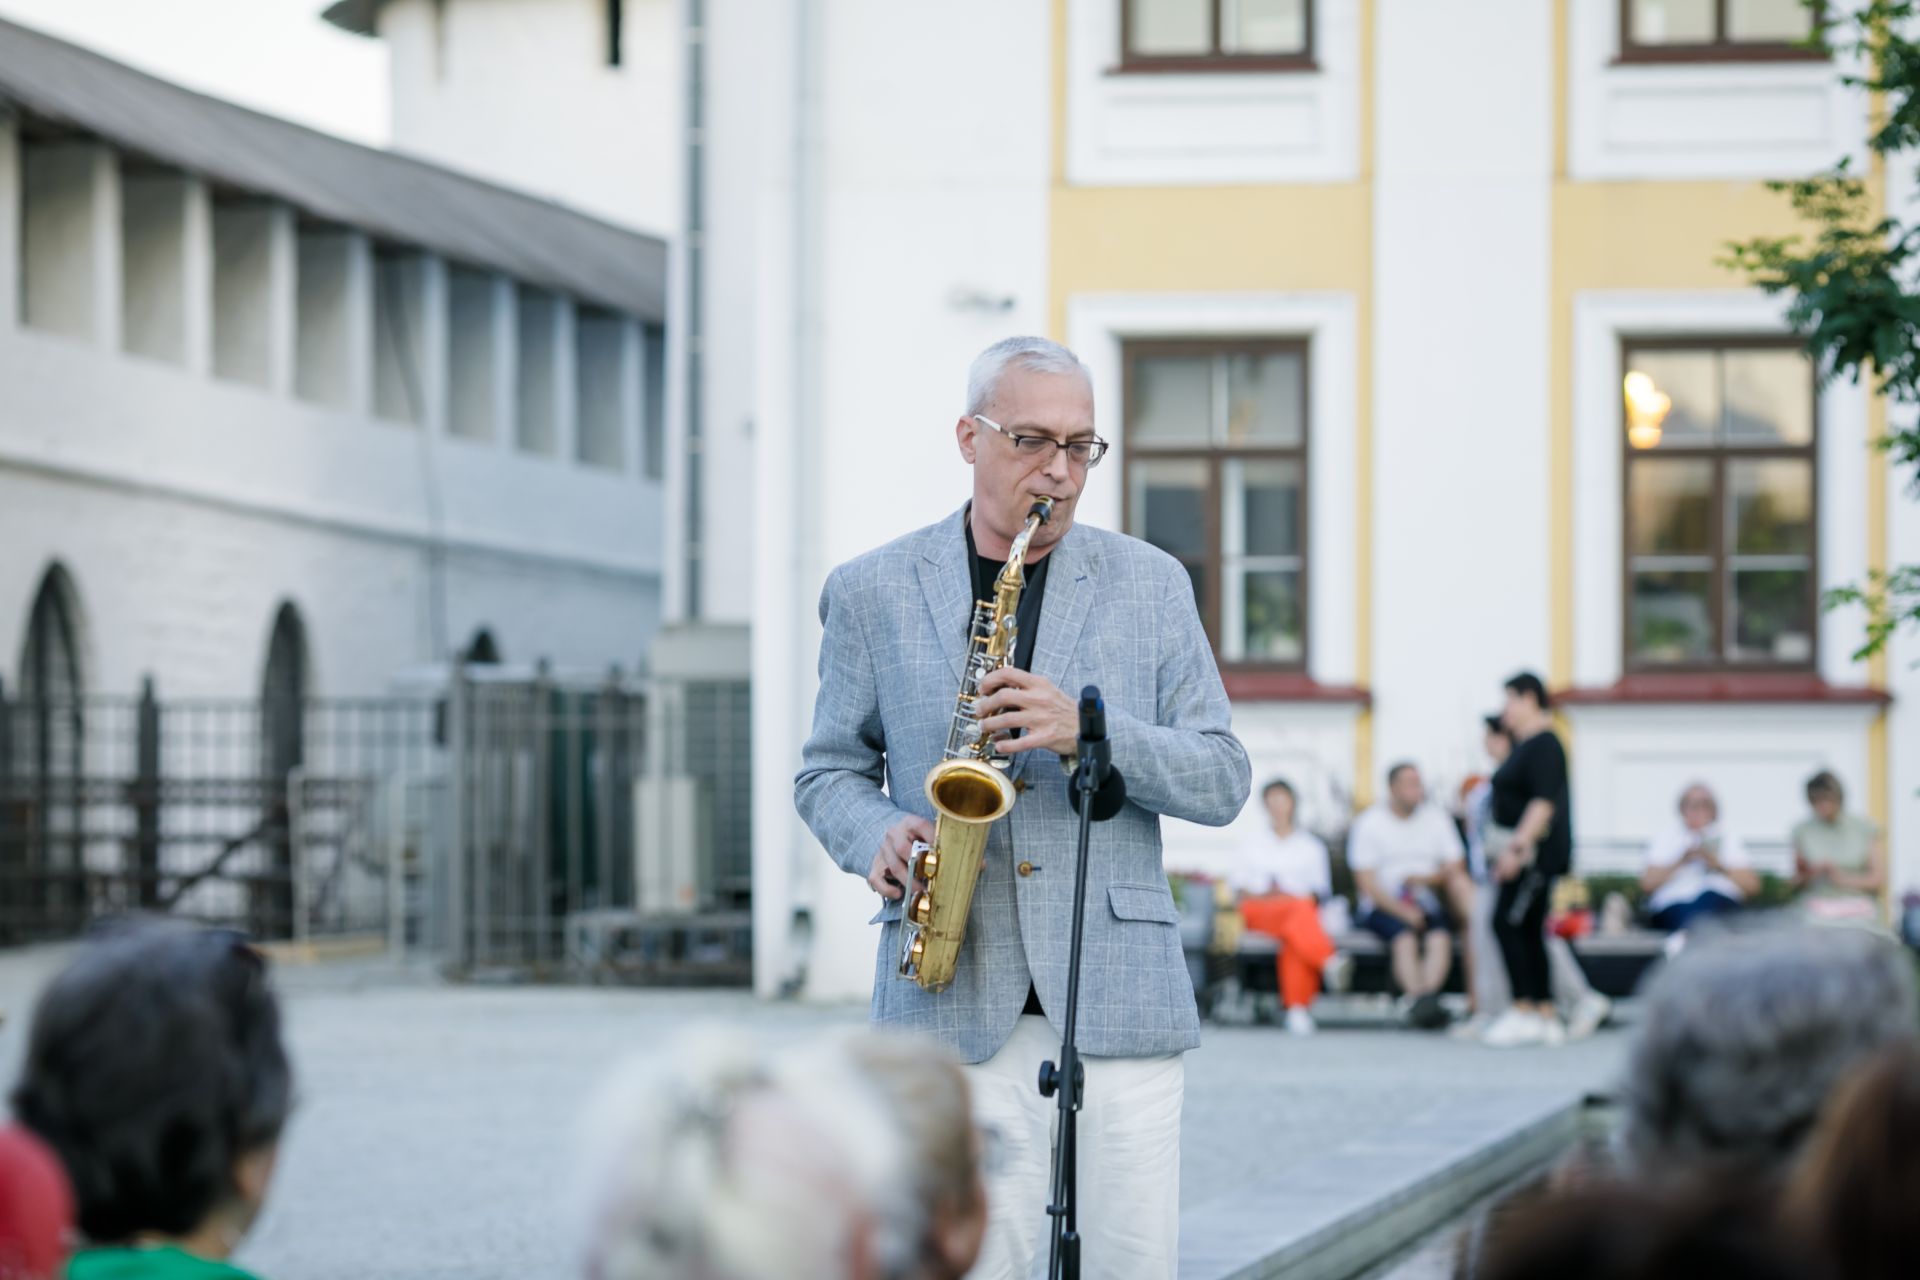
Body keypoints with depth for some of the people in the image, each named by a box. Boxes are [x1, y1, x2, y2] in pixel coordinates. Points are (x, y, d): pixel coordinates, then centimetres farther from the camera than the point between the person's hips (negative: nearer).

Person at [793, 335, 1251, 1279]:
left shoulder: (1151, 584, 9)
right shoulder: (872, 593, 8)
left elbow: (1223, 782, 6)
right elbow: (828, 771, 15)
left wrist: (1087, 730, -12)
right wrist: (877, 836, -8)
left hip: (1120, 998, 1)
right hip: (954, 1004, -1)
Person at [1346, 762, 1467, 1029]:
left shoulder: (1436, 818, 12)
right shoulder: (1369, 824, 2)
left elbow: (1455, 867, 11)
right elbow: (1366, 882, -5)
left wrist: (1428, 878, -11)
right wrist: (1401, 911, -17)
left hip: (1427, 904, 3)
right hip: (1383, 906, -3)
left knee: (1440, 936, -31)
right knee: (1405, 937, -35)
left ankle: (1424, 998, -46)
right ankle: (1419, 997, -48)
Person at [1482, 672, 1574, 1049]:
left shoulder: (1543, 745, -13)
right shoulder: (1525, 745, 19)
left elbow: (1544, 802, -22)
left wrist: (1518, 847, -28)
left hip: (1536, 851, -10)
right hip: (1522, 852, 10)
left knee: (1508, 925, -14)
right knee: (1529, 932, 8)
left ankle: (1522, 1011, -14)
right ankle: (1546, 1018, 10)